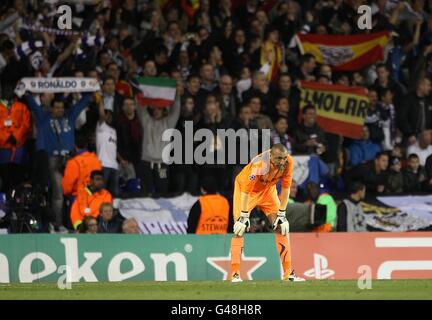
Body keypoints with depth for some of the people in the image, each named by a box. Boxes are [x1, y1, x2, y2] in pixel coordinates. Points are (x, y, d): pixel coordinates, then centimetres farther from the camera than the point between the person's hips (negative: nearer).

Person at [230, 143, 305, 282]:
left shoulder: (288, 162, -24)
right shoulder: (259, 165, -39)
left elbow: (285, 188, -13)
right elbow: (246, 191, -32)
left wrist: (281, 214, -11)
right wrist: (244, 217, -29)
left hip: (268, 190, 5)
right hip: (244, 187, -5)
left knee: (281, 227, -3)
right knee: (239, 230, -12)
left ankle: (288, 273, 1)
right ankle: (235, 274, -9)